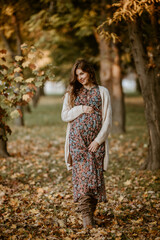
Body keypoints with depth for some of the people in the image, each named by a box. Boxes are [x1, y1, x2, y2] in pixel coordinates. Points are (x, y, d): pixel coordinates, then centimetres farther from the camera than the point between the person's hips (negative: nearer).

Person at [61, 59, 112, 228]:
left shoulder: (102, 92, 7)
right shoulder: (72, 92, 13)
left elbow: (107, 119, 2)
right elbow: (64, 115, 9)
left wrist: (98, 140, -8)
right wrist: (81, 109, -7)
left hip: (96, 140, 0)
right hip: (77, 139, 0)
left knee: (95, 175, -3)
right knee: (82, 174, -10)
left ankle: (90, 212, 9)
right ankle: (86, 216, -12)